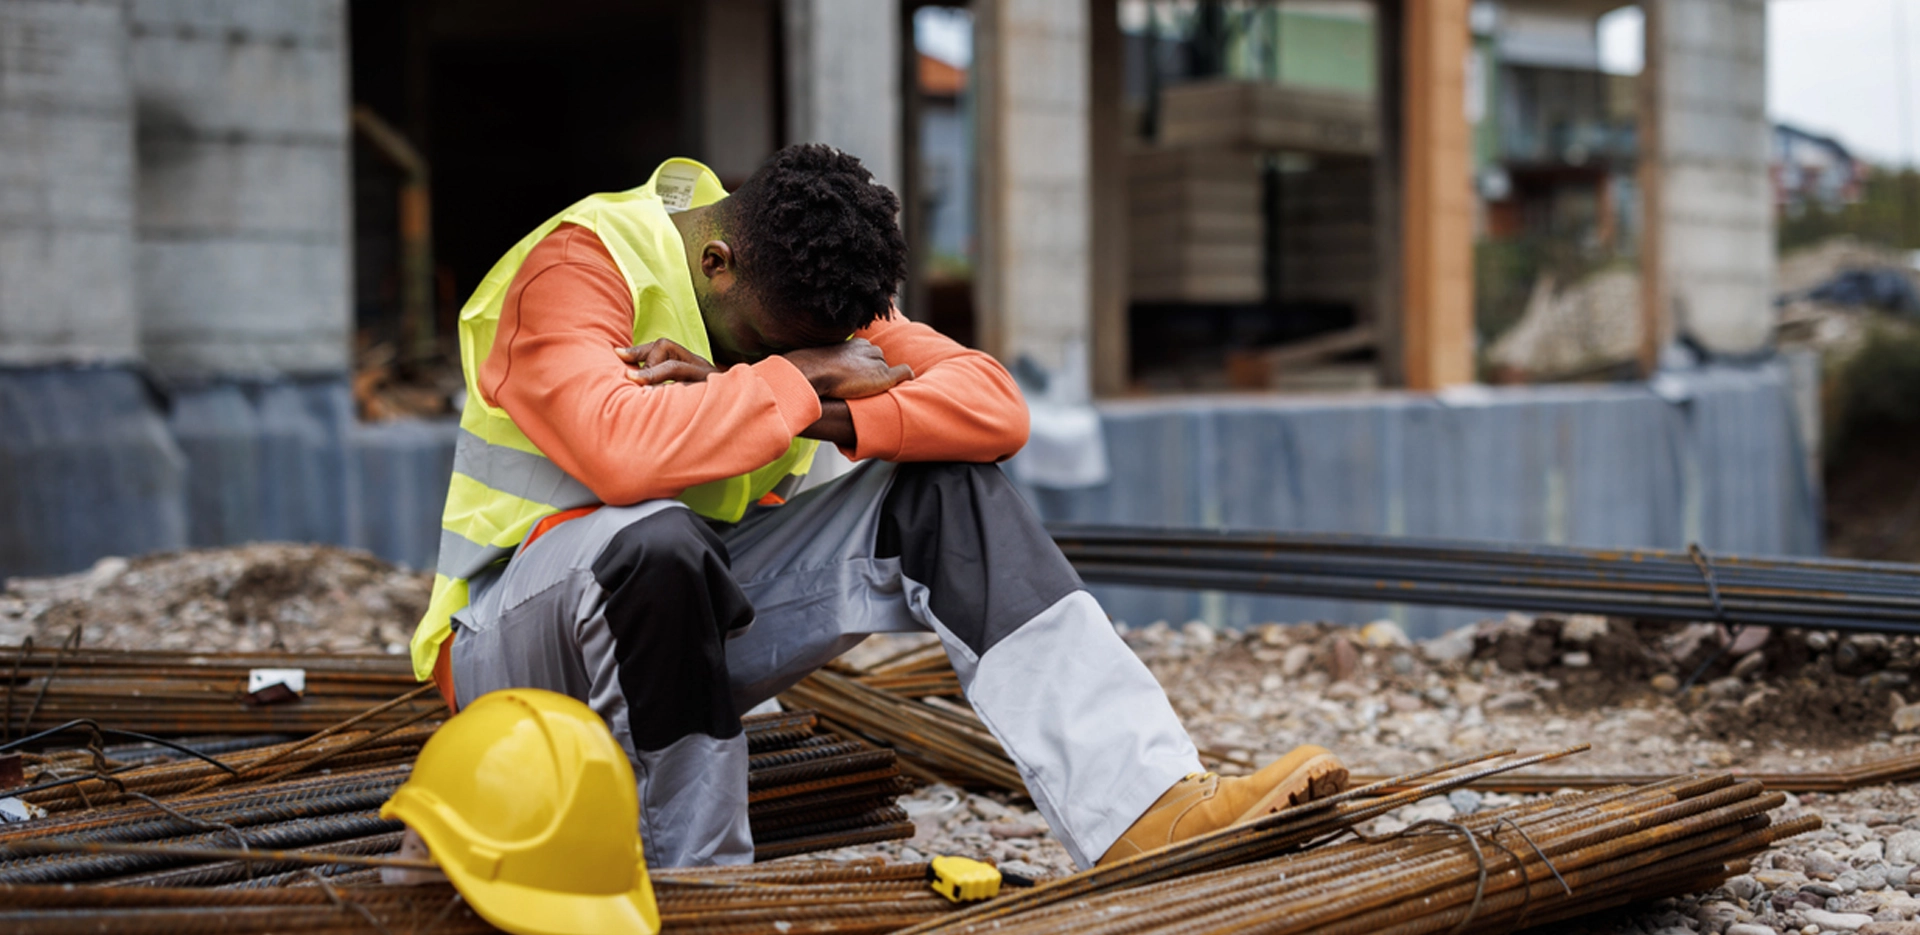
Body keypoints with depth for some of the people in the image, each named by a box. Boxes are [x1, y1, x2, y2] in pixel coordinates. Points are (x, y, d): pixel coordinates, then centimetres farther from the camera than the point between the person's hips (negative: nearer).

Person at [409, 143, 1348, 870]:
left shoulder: (798, 293, -1)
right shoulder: (575, 265, -18)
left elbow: (995, 408, -13)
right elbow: (619, 449, -39)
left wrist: (780, 407, -26)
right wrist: (802, 379, -25)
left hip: (699, 618, 6)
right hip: (524, 636, -5)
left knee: (943, 490, -13)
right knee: (654, 541, -40)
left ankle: (1149, 803, -24)